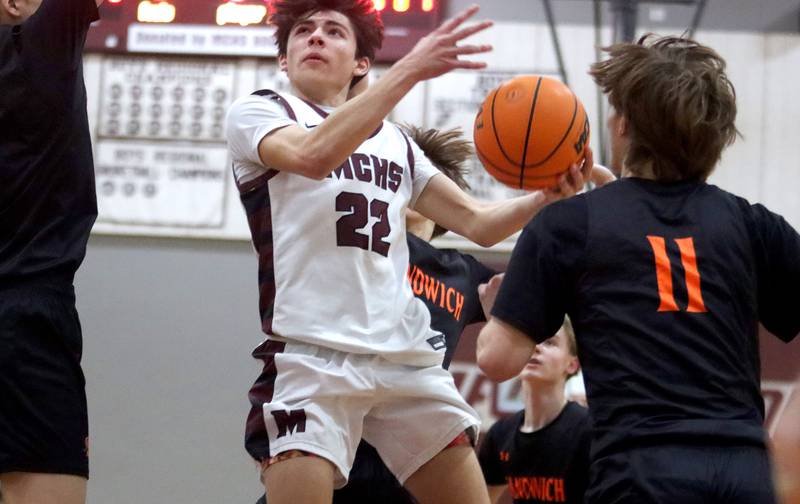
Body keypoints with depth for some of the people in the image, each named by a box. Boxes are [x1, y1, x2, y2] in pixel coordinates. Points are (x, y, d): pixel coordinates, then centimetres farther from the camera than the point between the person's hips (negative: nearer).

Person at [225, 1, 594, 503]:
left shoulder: (395, 142, 21)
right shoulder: (256, 113, 6)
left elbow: (478, 223, 20)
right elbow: (313, 154, -16)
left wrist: (548, 196, -2)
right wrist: (409, 70, -22)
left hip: (408, 356, 5)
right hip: (312, 355, -5)